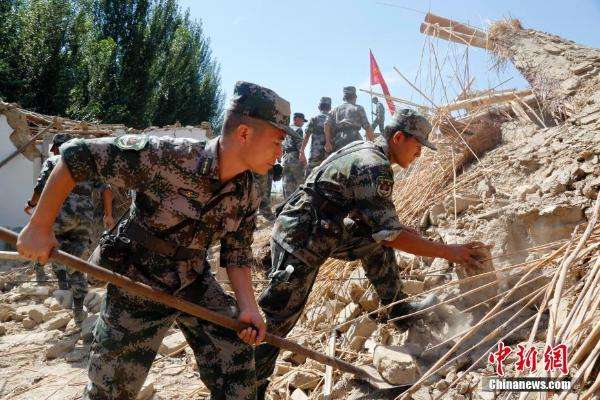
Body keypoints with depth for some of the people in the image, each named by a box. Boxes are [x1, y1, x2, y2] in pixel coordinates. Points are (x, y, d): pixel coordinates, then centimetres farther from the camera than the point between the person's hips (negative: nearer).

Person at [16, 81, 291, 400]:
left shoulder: (248, 195, -9)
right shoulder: (169, 157, -29)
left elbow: (237, 253, 2)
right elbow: (76, 156, -22)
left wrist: (248, 307, -11)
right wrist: (40, 226, -18)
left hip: (195, 284, 5)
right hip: (137, 286, -4)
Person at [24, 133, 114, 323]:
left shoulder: (53, 161, 12)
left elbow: (40, 188, -1)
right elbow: (106, 189, 9)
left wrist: (31, 204, 18)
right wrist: (108, 214, 19)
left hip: (62, 213, -4)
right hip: (85, 218, 5)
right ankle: (78, 313, 13)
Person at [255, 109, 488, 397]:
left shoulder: (364, 148, 8)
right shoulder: (374, 167, -21)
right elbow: (392, 235, -21)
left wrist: (409, 232, 21)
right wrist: (447, 251, -14)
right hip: (300, 242, -10)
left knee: (376, 241, 15)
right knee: (278, 319, -4)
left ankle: (399, 309, 27)